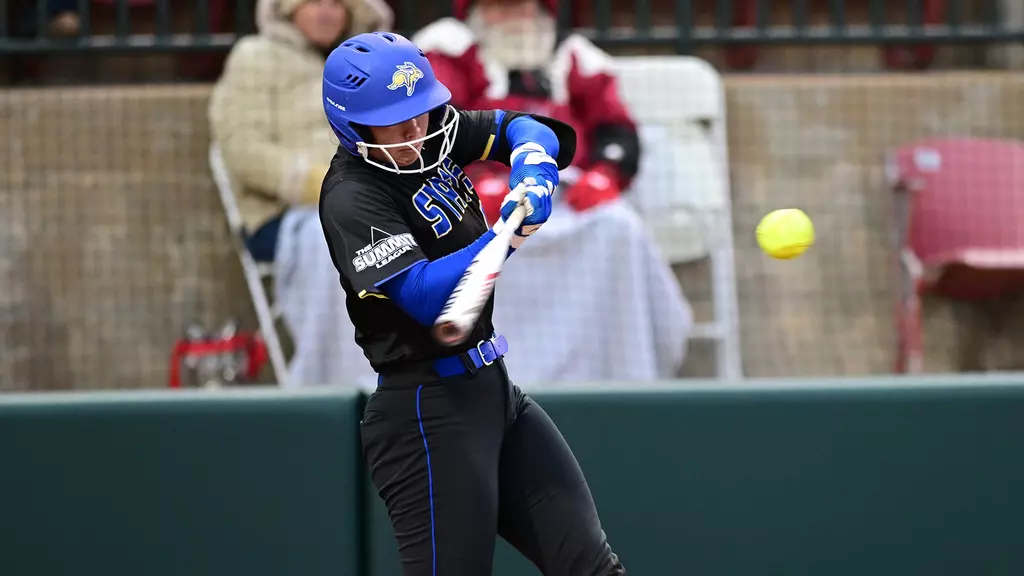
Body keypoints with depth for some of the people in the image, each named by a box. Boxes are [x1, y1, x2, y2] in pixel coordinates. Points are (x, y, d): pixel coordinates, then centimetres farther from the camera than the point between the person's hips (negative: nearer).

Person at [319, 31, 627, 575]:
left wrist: (533, 163, -8)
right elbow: (426, 296, -29)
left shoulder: (430, 133, 4)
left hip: (493, 388, 9)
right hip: (426, 413, -9)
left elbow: (521, 126, 14)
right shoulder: (353, 198, -19)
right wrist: (507, 234, -36)